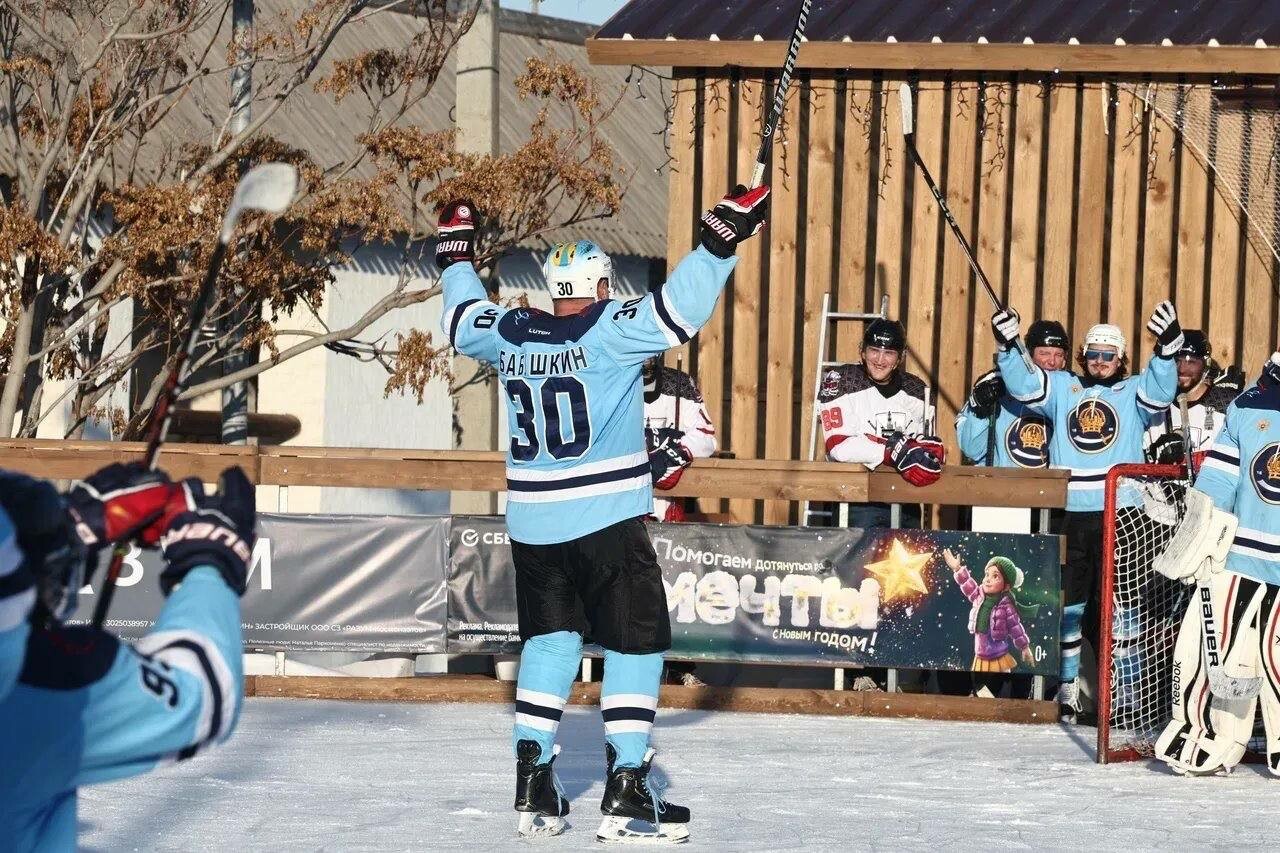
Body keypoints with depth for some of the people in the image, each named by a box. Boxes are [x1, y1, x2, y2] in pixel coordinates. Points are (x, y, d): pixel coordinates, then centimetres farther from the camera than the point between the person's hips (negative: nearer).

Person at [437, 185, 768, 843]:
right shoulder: (608, 331, -12)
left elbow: (462, 321, 24)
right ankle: (626, 793, -5)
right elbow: (678, 310, -22)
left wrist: (457, 254, 38)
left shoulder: (508, 336, 5)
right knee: (636, 645, 1)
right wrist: (722, 240, -18)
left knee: (549, 641, 16)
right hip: (606, 520, -6)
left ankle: (532, 787, 10)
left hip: (531, 523, 6)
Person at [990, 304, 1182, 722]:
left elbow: (1161, 390, -11)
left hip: (1120, 515, -2)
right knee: (1068, 604, 8)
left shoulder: (1133, 392, 7)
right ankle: (1067, 690, 18)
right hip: (1069, 513, 2)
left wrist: (1167, 347, -28)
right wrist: (1007, 346, -14)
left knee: (1118, 605, -2)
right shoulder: (1062, 388, 12)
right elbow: (1022, 384, 2)